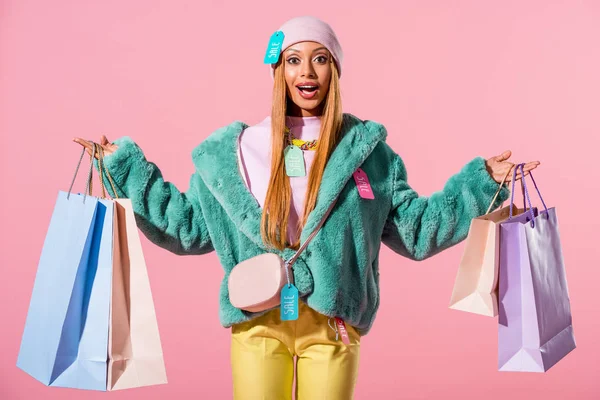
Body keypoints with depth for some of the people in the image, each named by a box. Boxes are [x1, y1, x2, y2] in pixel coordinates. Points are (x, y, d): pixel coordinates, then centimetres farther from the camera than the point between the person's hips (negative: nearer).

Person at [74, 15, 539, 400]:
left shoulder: (367, 150, 4)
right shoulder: (234, 151, 6)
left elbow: (415, 230, 8)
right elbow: (187, 225, 10)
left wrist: (481, 183, 1)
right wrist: (126, 167, 8)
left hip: (332, 325, 0)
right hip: (256, 323, 1)